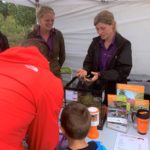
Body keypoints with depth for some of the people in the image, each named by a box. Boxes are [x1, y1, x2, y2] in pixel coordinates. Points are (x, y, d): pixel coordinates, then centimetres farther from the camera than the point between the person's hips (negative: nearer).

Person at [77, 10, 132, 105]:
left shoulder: (124, 44, -11)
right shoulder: (95, 42, 2)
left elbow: (123, 71, -16)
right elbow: (89, 62, 4)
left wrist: (100, 75, -27)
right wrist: (85, 70, -19)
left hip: (116, 91, -3)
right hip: (96, 88, 4)